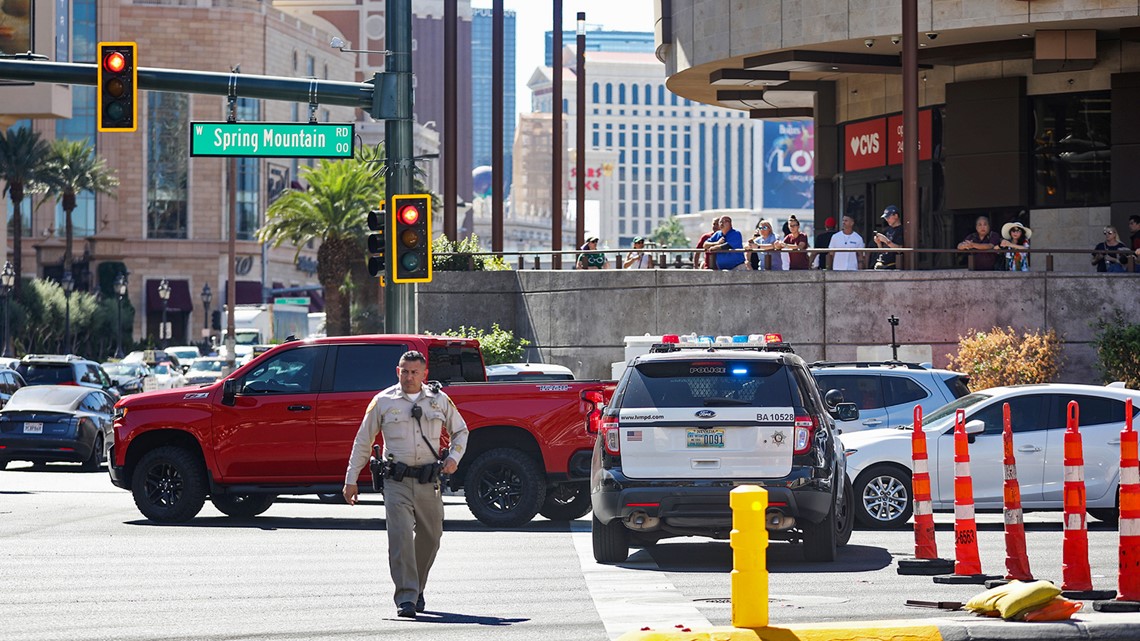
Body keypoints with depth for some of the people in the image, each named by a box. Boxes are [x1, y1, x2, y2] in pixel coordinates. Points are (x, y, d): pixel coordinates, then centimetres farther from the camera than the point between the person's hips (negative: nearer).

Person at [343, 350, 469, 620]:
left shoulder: (440, 400, 9)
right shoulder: (383, 402, 4)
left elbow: (460, 431, 23)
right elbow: (362, 442, 10)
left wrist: (454, 457, 3)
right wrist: (351, 480, 8)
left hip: (429, 482, 3)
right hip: (397, 482, -3)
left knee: (430, 538, 9)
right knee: (401, 537, -16)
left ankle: (416, 589, 31)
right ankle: (405, 598, -19)